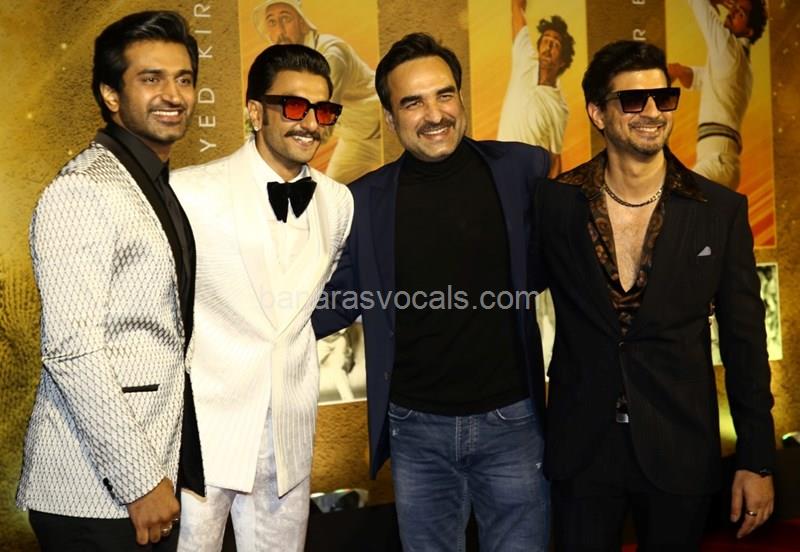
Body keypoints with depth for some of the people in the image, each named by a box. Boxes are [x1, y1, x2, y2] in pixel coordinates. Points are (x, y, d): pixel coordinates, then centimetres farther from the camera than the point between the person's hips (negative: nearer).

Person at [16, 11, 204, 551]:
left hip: (158, 470, 8)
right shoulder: (81, 192, -13)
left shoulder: (163, 189, 14)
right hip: (95, 491, -8)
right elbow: (72, 349, -20)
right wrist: (139, 480, -18)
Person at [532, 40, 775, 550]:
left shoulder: (722, 210, -5)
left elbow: (745, 342, -1)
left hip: (679, 451, 0)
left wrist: (757, 460, 0)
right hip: (580, 448, 0)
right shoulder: (555, 202, -4)